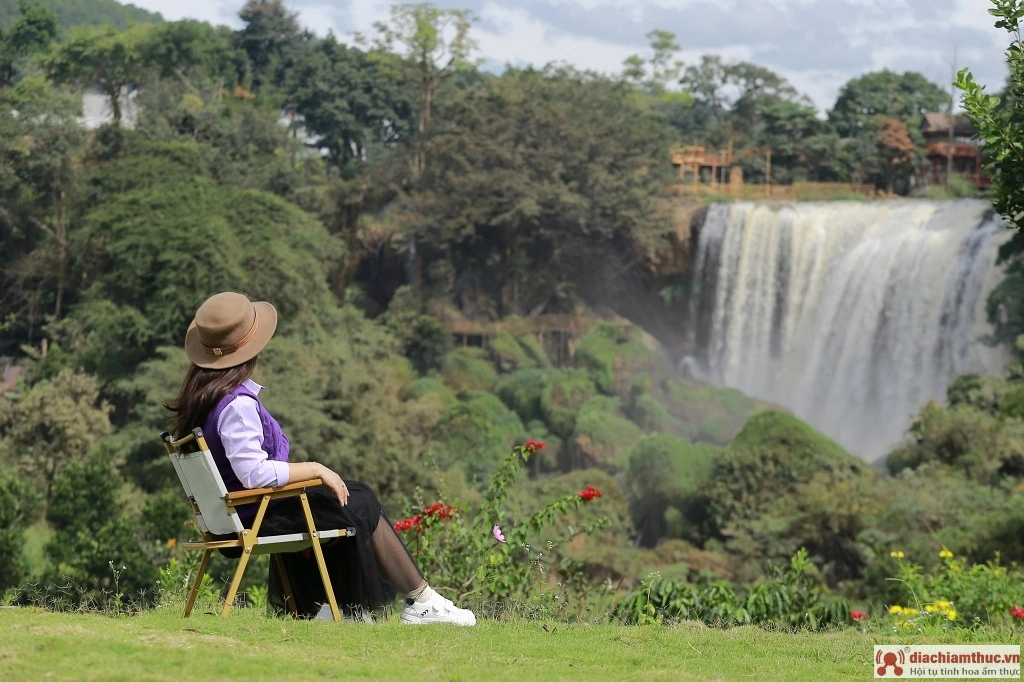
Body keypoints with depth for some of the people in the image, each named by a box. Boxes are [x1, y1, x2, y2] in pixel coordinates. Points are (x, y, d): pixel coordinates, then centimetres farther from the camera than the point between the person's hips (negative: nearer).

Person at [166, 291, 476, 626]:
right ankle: (422, 601, 13)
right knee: (360, 508, 2)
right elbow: (254, 472, -32)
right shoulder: (236, 403, -27)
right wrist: (315, 469, -19)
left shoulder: (200, 393, 4)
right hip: (258, 515, -10)